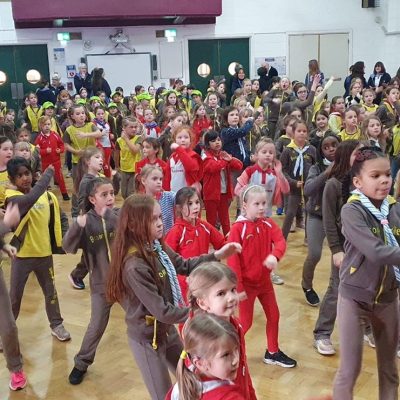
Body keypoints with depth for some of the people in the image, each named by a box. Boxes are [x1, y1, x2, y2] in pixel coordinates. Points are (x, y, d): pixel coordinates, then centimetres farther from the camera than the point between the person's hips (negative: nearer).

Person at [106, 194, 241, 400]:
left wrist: (217, 255, -1)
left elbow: (184, 265, 9)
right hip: (147, 338, -8)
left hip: (168, 329, 8)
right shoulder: (135, 266, -32)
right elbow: (161, 311, -30)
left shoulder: (157, 247, -7)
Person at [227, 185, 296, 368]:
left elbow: (280, 241, -17)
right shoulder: (238, 228, -17)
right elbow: (232, 259, -19)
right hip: (246, 283, -6)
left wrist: (275, 255, -39)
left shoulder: (268, 224, -1)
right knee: (245, 322, 3)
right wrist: (238, 287, -20)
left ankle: (273, 352, 35)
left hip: (264, 280, 6)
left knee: (274, 316, 16)